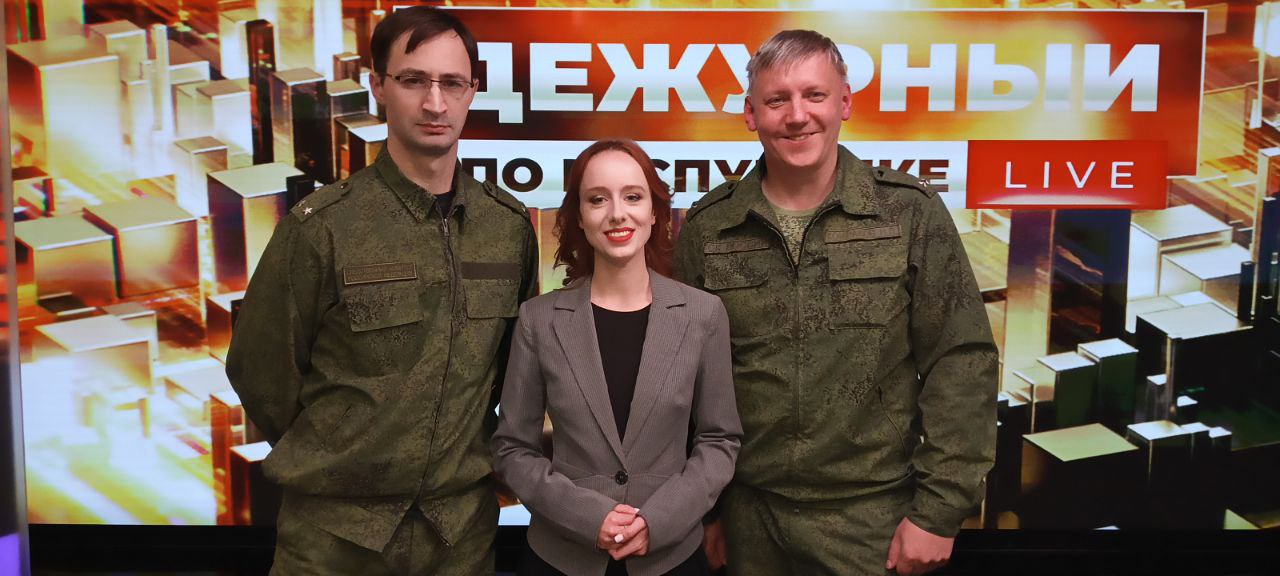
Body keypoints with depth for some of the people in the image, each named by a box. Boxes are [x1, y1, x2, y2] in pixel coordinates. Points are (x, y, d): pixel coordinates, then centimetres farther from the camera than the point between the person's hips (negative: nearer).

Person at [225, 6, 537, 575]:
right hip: (337, 528, -3)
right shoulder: (320, 225, -12)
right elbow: (261, 370, -4)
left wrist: (467, 457, 10)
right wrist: (334, 462, 5)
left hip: (465, 522, 3)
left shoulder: (510, 225, -1)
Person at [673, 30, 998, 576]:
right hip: (750, 514, 2)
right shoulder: (706, 228, 0)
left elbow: (961, 363, -6)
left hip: (873, 518, -1)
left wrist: (938, 511, -8)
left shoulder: (911, 213, -6)